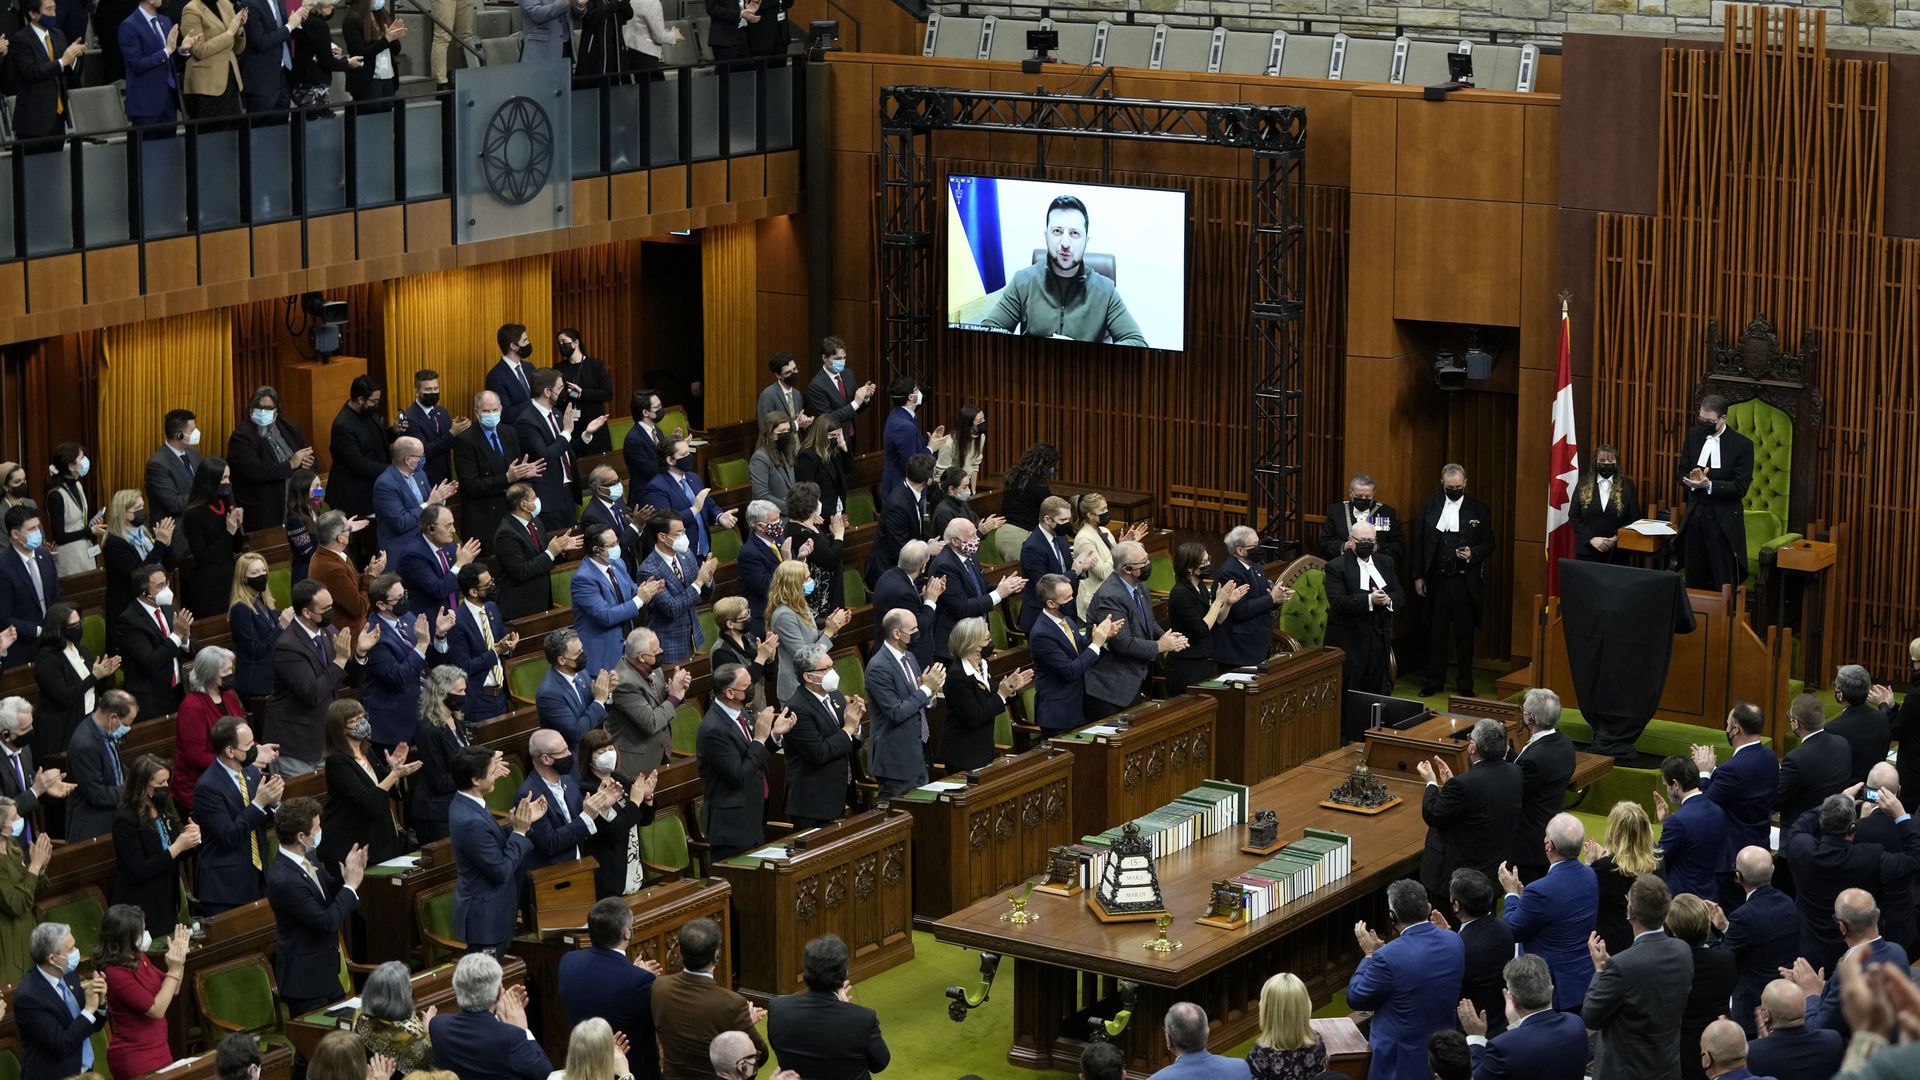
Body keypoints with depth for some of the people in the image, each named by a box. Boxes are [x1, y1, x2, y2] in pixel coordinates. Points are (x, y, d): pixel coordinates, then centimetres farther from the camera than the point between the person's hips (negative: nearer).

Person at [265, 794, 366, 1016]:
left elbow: (329, 892, 12)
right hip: (306, 979, -9)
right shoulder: (283, 880, -29)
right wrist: (350, 886, -18)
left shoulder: (307, 857, -3)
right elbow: (326, 922, -26)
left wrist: (350, 872, -7)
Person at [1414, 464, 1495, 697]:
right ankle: (1434, 680, 16)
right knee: (1435, 632, 7)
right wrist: (1418, 576, 3)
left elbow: (1488, 545, 3)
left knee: (1465, 634, 6)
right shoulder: (1428, 505, 4)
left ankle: (1465, 684, 15)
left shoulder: (1479, 510, 0)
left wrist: (1472, 553, -18)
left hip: (1465, 581, -1)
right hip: (1436, 579, 1)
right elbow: (1420, 542, 6)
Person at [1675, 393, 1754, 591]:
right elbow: (1681, 472, 8)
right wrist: (1693, 480, -15)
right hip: (1694, 517, 5)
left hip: (1724, 522, -5)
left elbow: (1740, 487, -11)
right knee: (1695, 582, 9)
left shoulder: (1742, 445, -8)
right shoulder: (1693, 435, 6)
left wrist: (1709, 484, -24)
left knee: (1724, 585, -4)